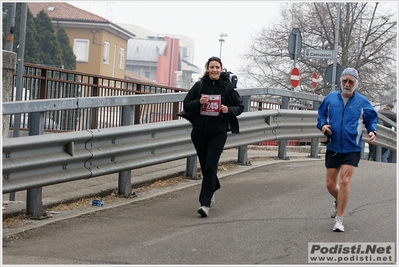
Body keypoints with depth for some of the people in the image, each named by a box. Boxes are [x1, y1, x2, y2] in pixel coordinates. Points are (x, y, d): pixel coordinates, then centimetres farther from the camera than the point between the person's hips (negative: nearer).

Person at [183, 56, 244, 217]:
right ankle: (213, 189, 42)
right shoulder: (199, 86, 1)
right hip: (199, 131, 3)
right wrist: (198, 102, -16)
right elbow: (186, 105, 4)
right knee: (205, 166, 14)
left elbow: (240, 106, 6)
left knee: (210, 167, -11)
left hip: (218, 132, -3)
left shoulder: (227, 87, -2)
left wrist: (229, 110, -14)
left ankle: (205, 203, -12)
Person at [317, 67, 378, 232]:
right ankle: (339, 202, 42)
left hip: (352, 149, -3)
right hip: (333, 148, 3)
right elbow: (321, 115, 15)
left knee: (344, 181, -14)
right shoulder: (330, 98, 4)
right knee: (330, 184, 7)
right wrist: (322, 125, -6)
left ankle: (339, 219, -5)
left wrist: (372, 131, -9)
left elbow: (371, 118, 10)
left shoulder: (362, 102, 1)